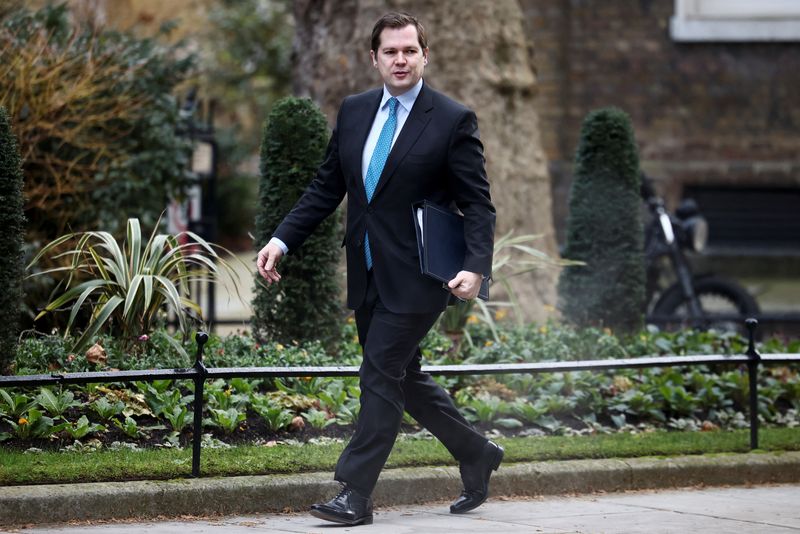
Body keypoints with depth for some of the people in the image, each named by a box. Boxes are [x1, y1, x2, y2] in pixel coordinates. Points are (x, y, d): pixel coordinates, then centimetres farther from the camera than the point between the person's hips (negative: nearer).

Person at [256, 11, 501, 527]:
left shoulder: (453, 120, -8)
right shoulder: (354, 111, 8)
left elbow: (478, 204, -9)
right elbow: (326, 189, 13)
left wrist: (476, 267, -23)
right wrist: (282, 240, 2)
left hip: (415, 276, -7)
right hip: (367, 273, 7)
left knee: (381, 376, -8)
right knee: (404, 377, 14)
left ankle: (355, 494, -4)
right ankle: (476, 454, 32)